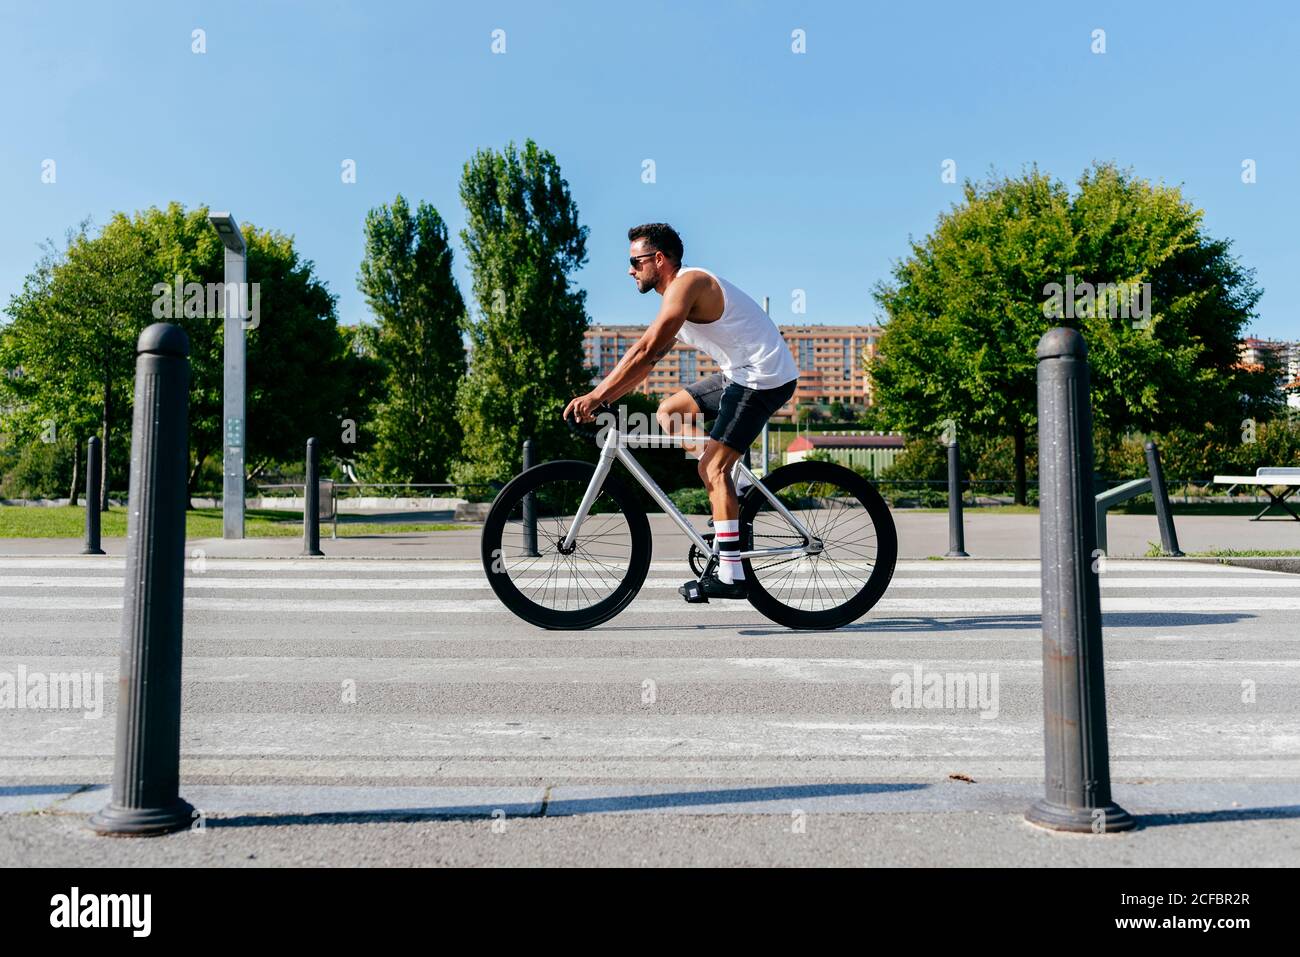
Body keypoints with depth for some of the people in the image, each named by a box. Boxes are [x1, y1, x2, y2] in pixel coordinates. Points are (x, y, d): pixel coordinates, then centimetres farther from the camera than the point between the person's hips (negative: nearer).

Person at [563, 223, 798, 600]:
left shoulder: (687, 283, -15)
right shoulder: (678, 292, 17)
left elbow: (645, 350, -24)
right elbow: (648, 359, 15)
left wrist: (595, 396, -22)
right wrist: (599, 399, 8)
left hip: (764, 376, -10)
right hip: (742, 374, 10)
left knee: (713, 466, -12)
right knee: (669, 411, 13)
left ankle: (730, 576, -9)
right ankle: (731, 500, 9)